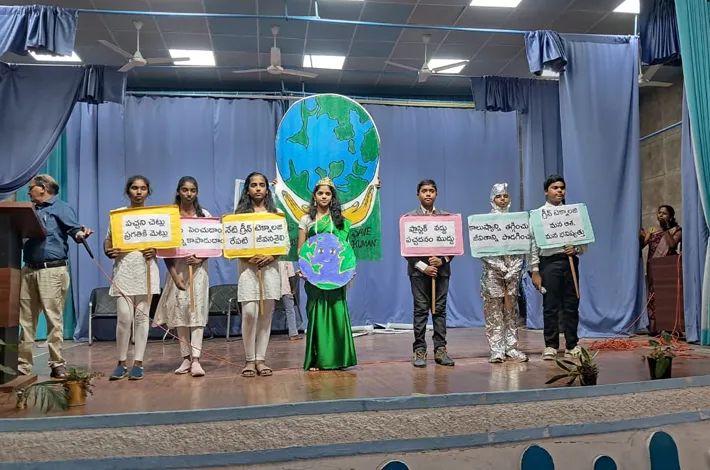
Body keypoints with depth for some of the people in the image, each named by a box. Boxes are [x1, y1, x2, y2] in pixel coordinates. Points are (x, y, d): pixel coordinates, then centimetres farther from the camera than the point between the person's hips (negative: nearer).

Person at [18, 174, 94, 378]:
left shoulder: (61, 208, 1)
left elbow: (74, 229, -12)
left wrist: (80, 234, -34)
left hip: (52, 270, -7)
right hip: (28, 270, 7)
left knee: (54, 319, -6)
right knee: (25, 319, 9)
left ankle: (57, 364, -1)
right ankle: (22, 364, 16)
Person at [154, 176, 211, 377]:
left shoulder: (205, 215, 4)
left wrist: (200, 259, -14)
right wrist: (174, 275, -8)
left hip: (198, 268, 0)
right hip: (177, 268, 1)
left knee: (197, 310, -7)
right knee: (180, 311, 1)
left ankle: (196, 359, -10)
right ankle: (186, 358, 10)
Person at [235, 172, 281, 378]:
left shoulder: (275, 214, 10)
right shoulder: (240, 213, 6)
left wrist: (271, 256, -12)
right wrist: (248, 258, -17)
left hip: (270, 267, 2)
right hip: (247, 267, -2)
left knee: (266, 314, 2)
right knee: (249, 313, -9)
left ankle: (260, 359, 11)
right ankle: (250, 360, 4)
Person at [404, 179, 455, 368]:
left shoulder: (446, 217, 9)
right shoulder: (410, 217, 3)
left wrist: (442, 261, -9)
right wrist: (423, 266, -11)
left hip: (441, 269, 2)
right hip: (419, 270, -2)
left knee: (440, 310, 4)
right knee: (421, 310, 0)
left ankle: (440, 350, 10)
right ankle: (420, 351, 4)